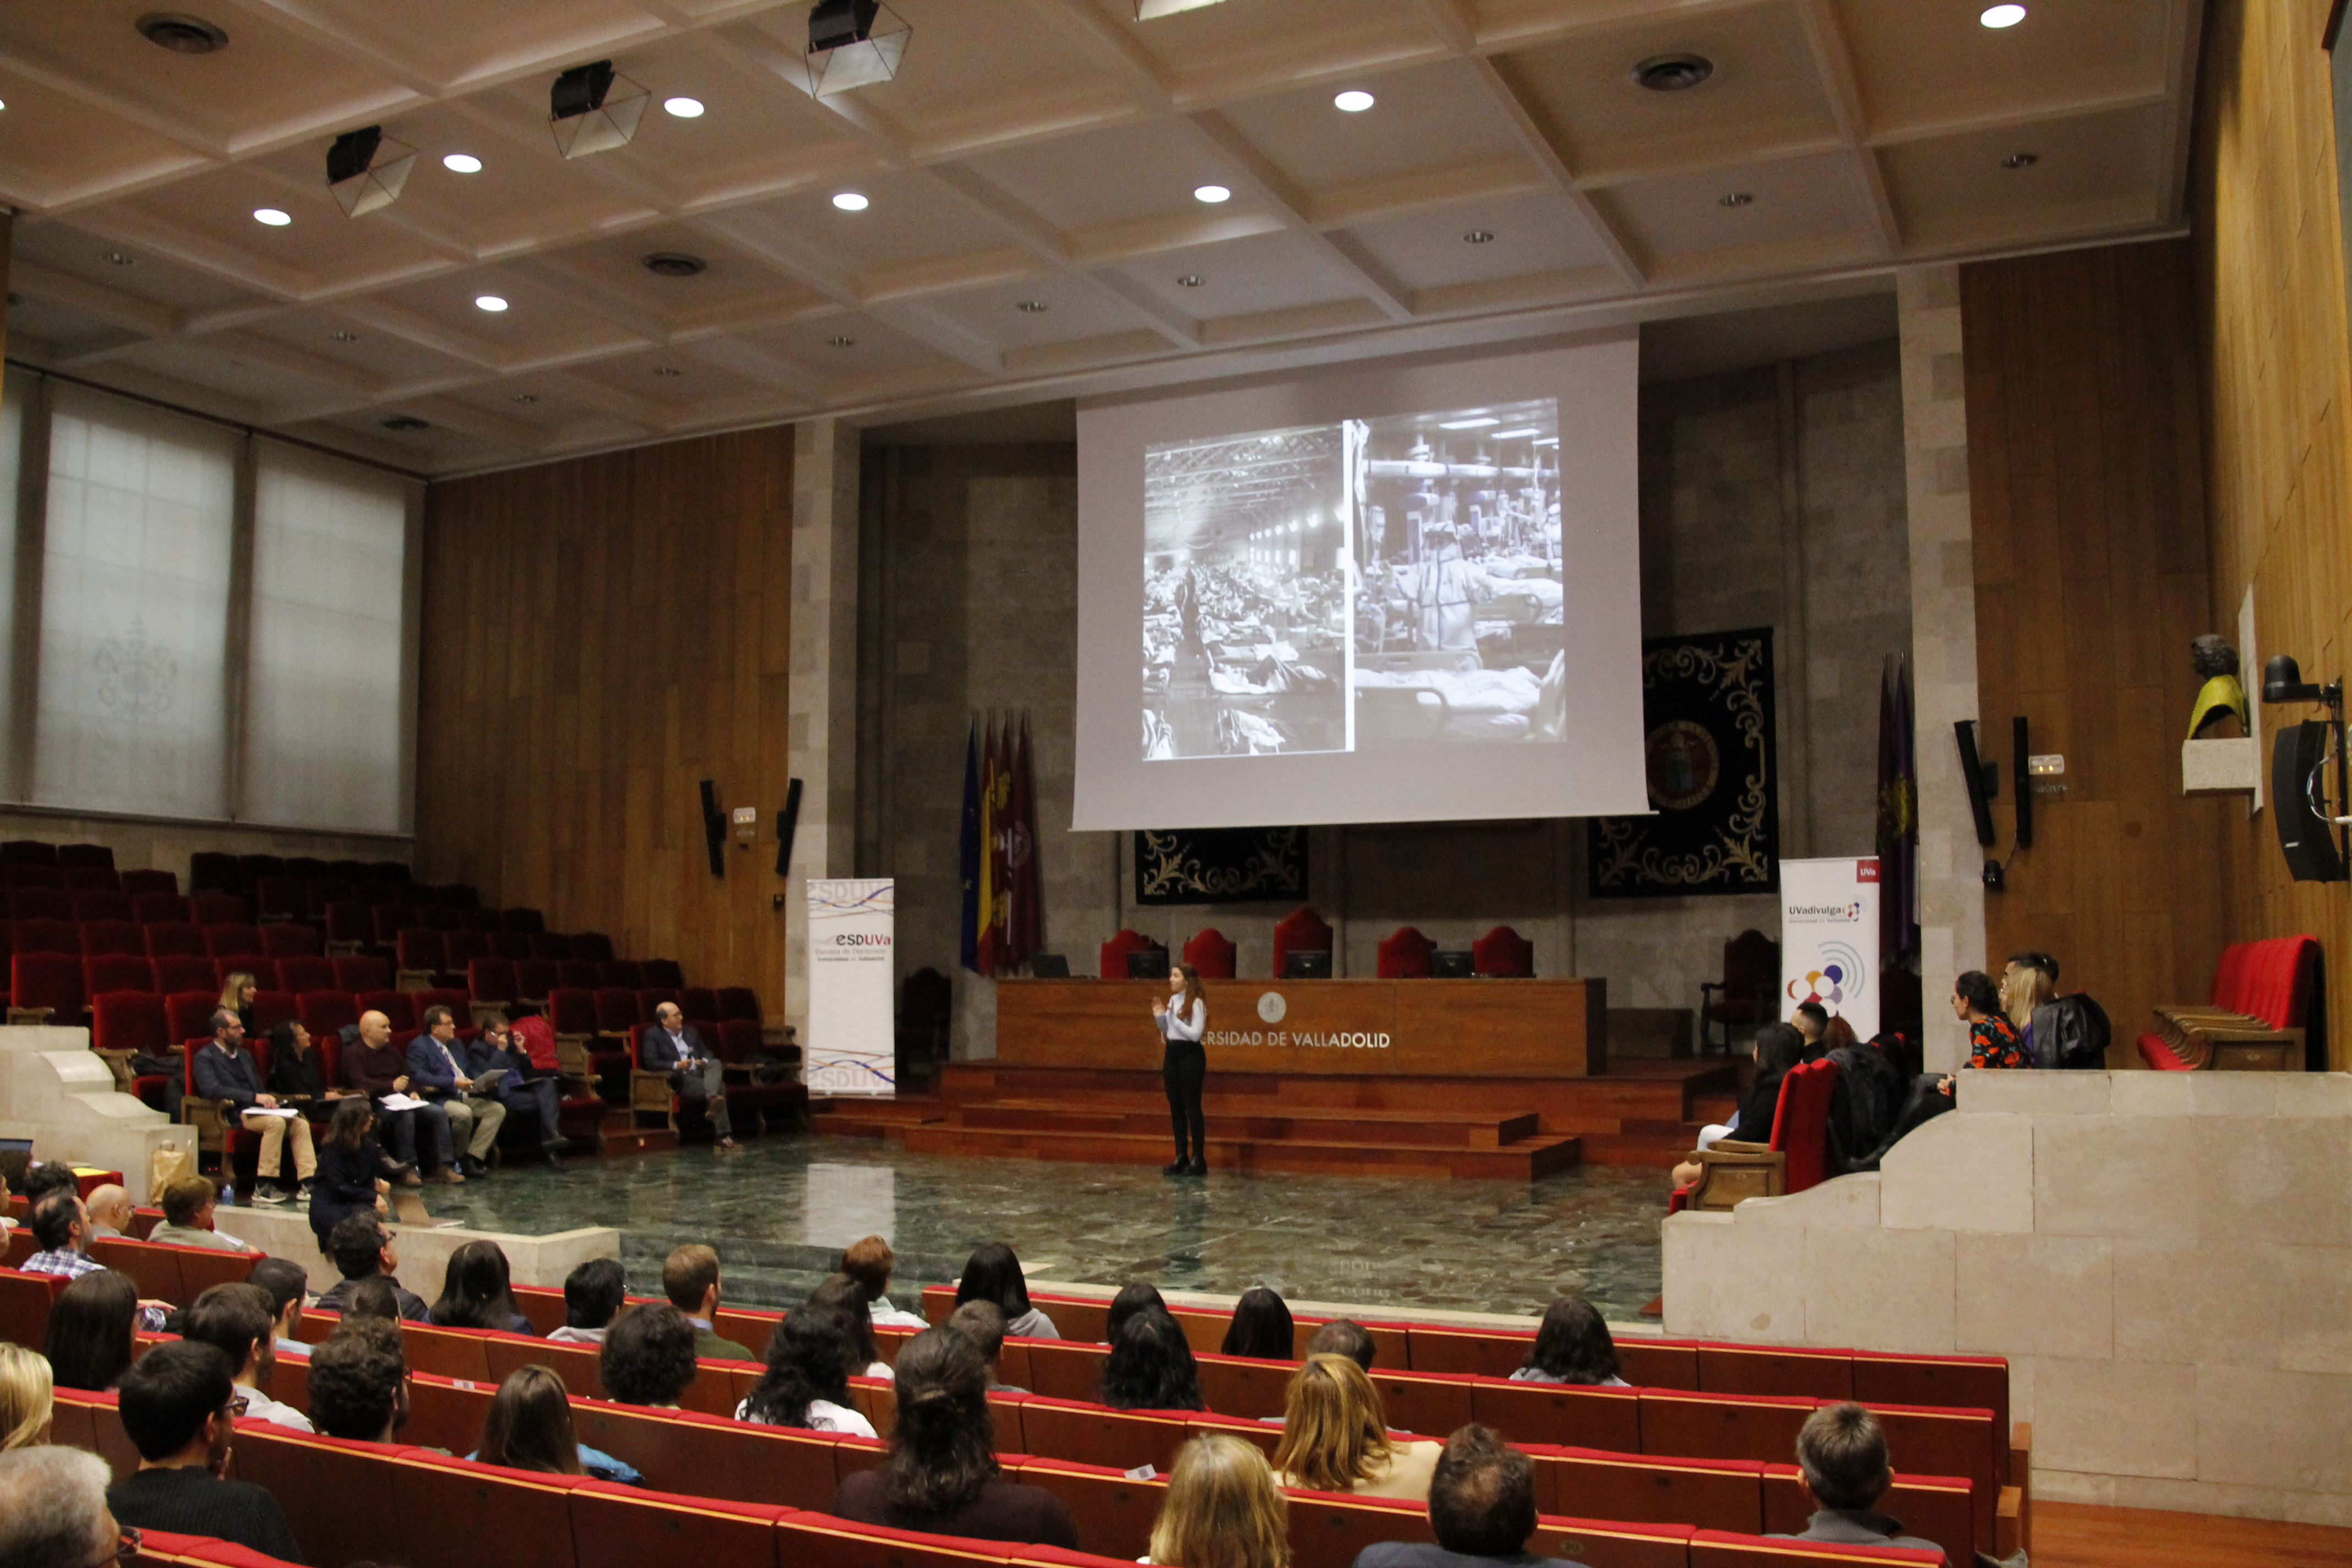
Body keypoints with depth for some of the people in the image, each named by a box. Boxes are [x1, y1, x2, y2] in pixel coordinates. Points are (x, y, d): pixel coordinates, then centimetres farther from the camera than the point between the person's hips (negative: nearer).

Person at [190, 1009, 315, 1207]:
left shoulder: (245, 1055, 25)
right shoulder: (204, 1058, 0)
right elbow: (212, 1090, -17)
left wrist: (268, 1100, 1)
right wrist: (255, 1097, -22)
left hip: (255, 1111, 7)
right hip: (232, 1116, -7)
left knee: (300, 1124, -16)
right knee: (276, 1122, -32)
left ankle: (307, 1183, -23)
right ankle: (263, 1188, -30)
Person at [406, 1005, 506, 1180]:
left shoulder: (454, 1044, 24)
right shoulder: (418, 1046, -1)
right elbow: (420, 1077, -16)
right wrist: (454, 1083, -24)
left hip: (465, 1097, 8)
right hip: (439, 1099, -8)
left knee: (498, 1109, -14)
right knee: (463, 1113, -36)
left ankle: (474, 1157, -16)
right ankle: (461, 1159, -12)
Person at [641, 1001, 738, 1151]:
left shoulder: (691, 1031, 26)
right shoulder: (653, 1035, 7)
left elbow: (706, 1052, 26)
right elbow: (651, 1063, -6)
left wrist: (704, 1061, 0)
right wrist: (676, 1065, -19)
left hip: (700, 1074, 6)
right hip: (681, 1080, -6)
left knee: (716, 1064, -31)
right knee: (719, 1088, -31)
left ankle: (713, 1100, -49)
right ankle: (724, 1134, -38)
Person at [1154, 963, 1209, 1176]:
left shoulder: (1197, 1004, -12)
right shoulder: (1172, 1000, 11)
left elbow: (1196, 1034, -18)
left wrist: (1174, 1019, -19)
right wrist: (1160, 1017, 1)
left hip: (1190, 1056, -8)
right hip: (1172, 1054, 8)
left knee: (1192, 1108, -4)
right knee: (1175, 1108, 10)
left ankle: (1198, 1159, 2)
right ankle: (1181, 1157, 18)